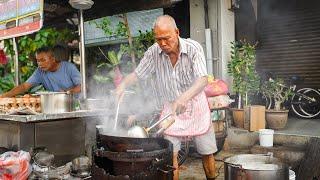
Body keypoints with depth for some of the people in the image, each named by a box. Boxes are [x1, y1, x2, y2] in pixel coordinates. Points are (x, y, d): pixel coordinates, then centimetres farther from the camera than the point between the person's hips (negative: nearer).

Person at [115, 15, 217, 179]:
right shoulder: (153, 52, -11)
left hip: (196, 106, -1)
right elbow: (137, 74, 0)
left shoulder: (193, 48, -19)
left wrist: (183, 98, -46)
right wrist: (123, 84, -21)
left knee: (207, 153, 8)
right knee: (170, 154, -5)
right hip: (170, 108, 1)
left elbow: (202, 80, -29)